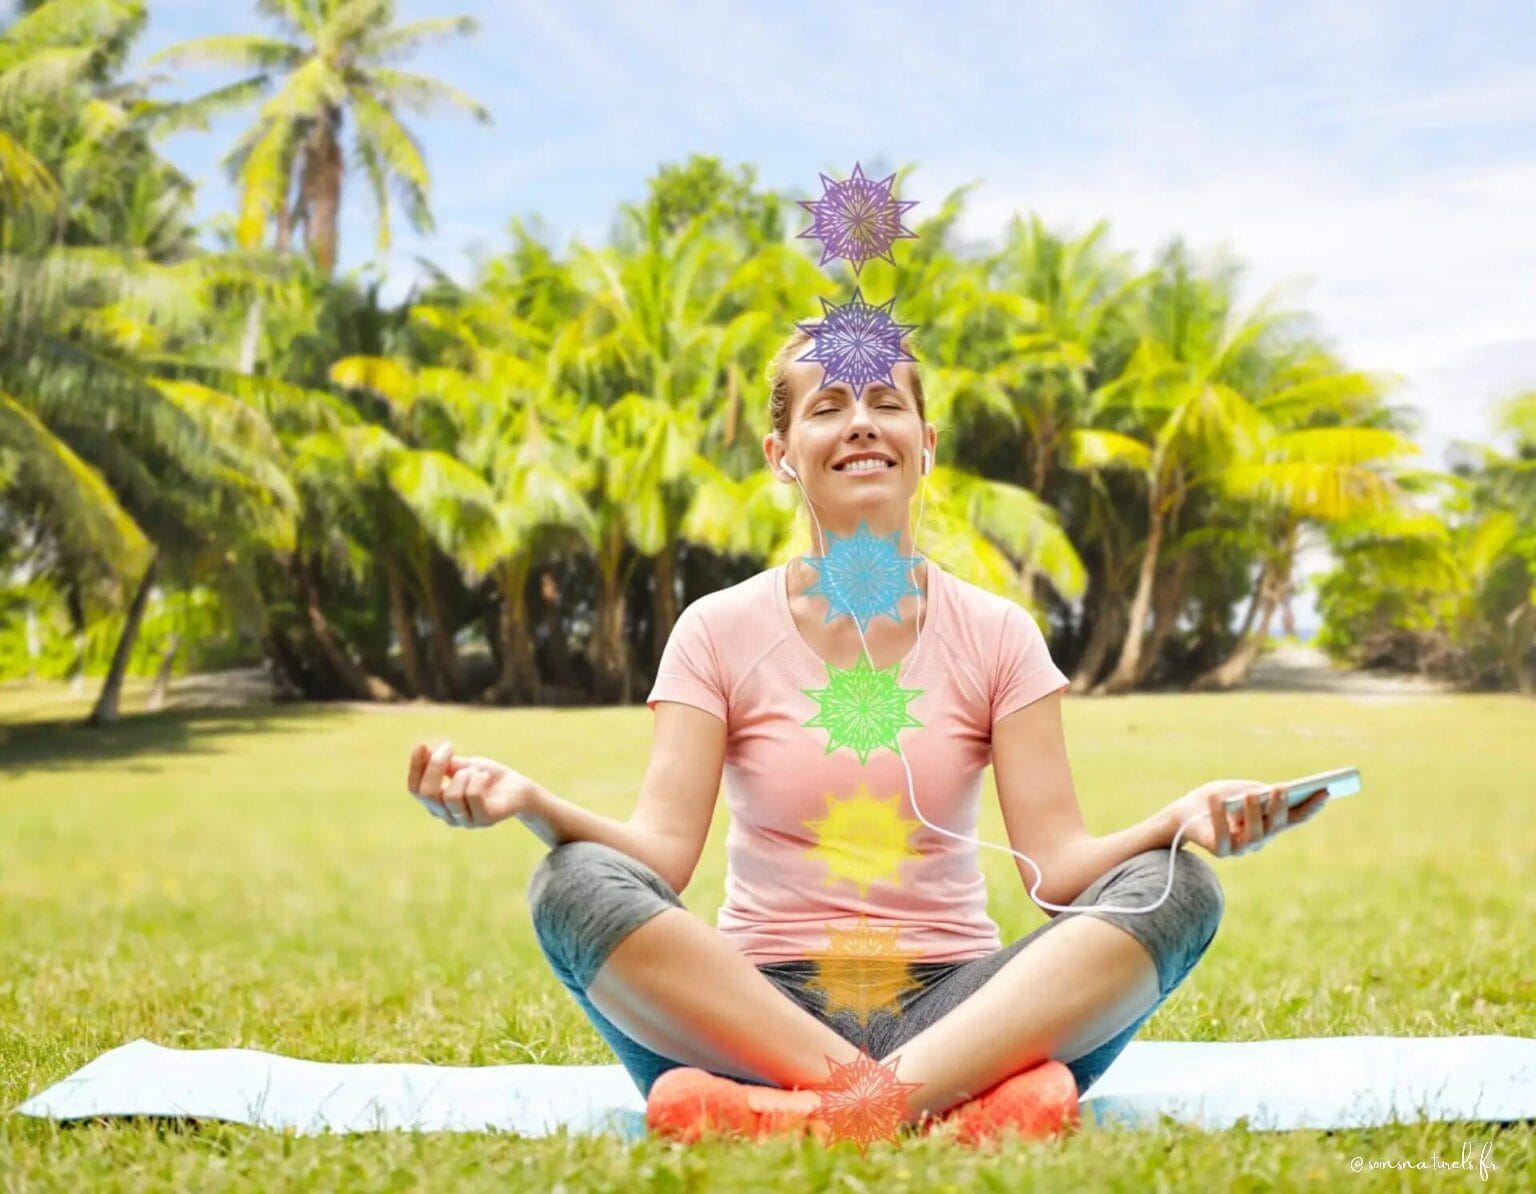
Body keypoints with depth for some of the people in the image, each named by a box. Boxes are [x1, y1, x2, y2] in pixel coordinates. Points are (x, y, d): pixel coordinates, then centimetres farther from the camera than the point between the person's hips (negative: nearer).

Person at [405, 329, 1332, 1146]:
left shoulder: (995, 635, 6)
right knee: (576, 885, -27)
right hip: (755, 1008, -1)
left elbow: (1058, 866, -4)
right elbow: (662, 855, -8)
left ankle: (832, 1109, -37)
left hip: (950, 1009, 1)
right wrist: (533, 803, -27)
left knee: (1178, 890, -22)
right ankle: (944, 1105, -32)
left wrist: (1177, 821, -25)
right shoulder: (722, 632, 4)